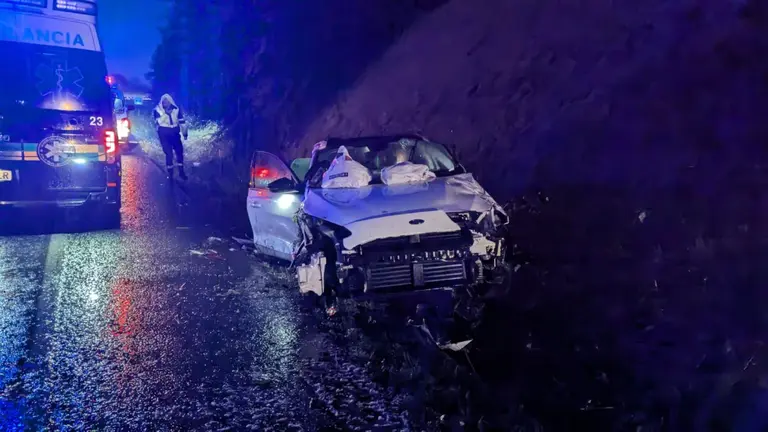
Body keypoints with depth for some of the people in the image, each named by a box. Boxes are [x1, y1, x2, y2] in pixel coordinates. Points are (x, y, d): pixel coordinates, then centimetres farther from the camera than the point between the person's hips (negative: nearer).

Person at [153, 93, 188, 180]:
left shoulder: (176, 109, 3)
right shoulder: (158, 110, -4)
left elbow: (182, 121, 8)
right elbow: (158, 122, -18)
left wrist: (185, 132, 8)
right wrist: (166, 113, -24)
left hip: (175, 133, 3)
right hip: (164, 134, -3)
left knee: (180, 151, 2)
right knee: (169, 153, -5)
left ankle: (181, 171, 17)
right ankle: (170, 173, 9)